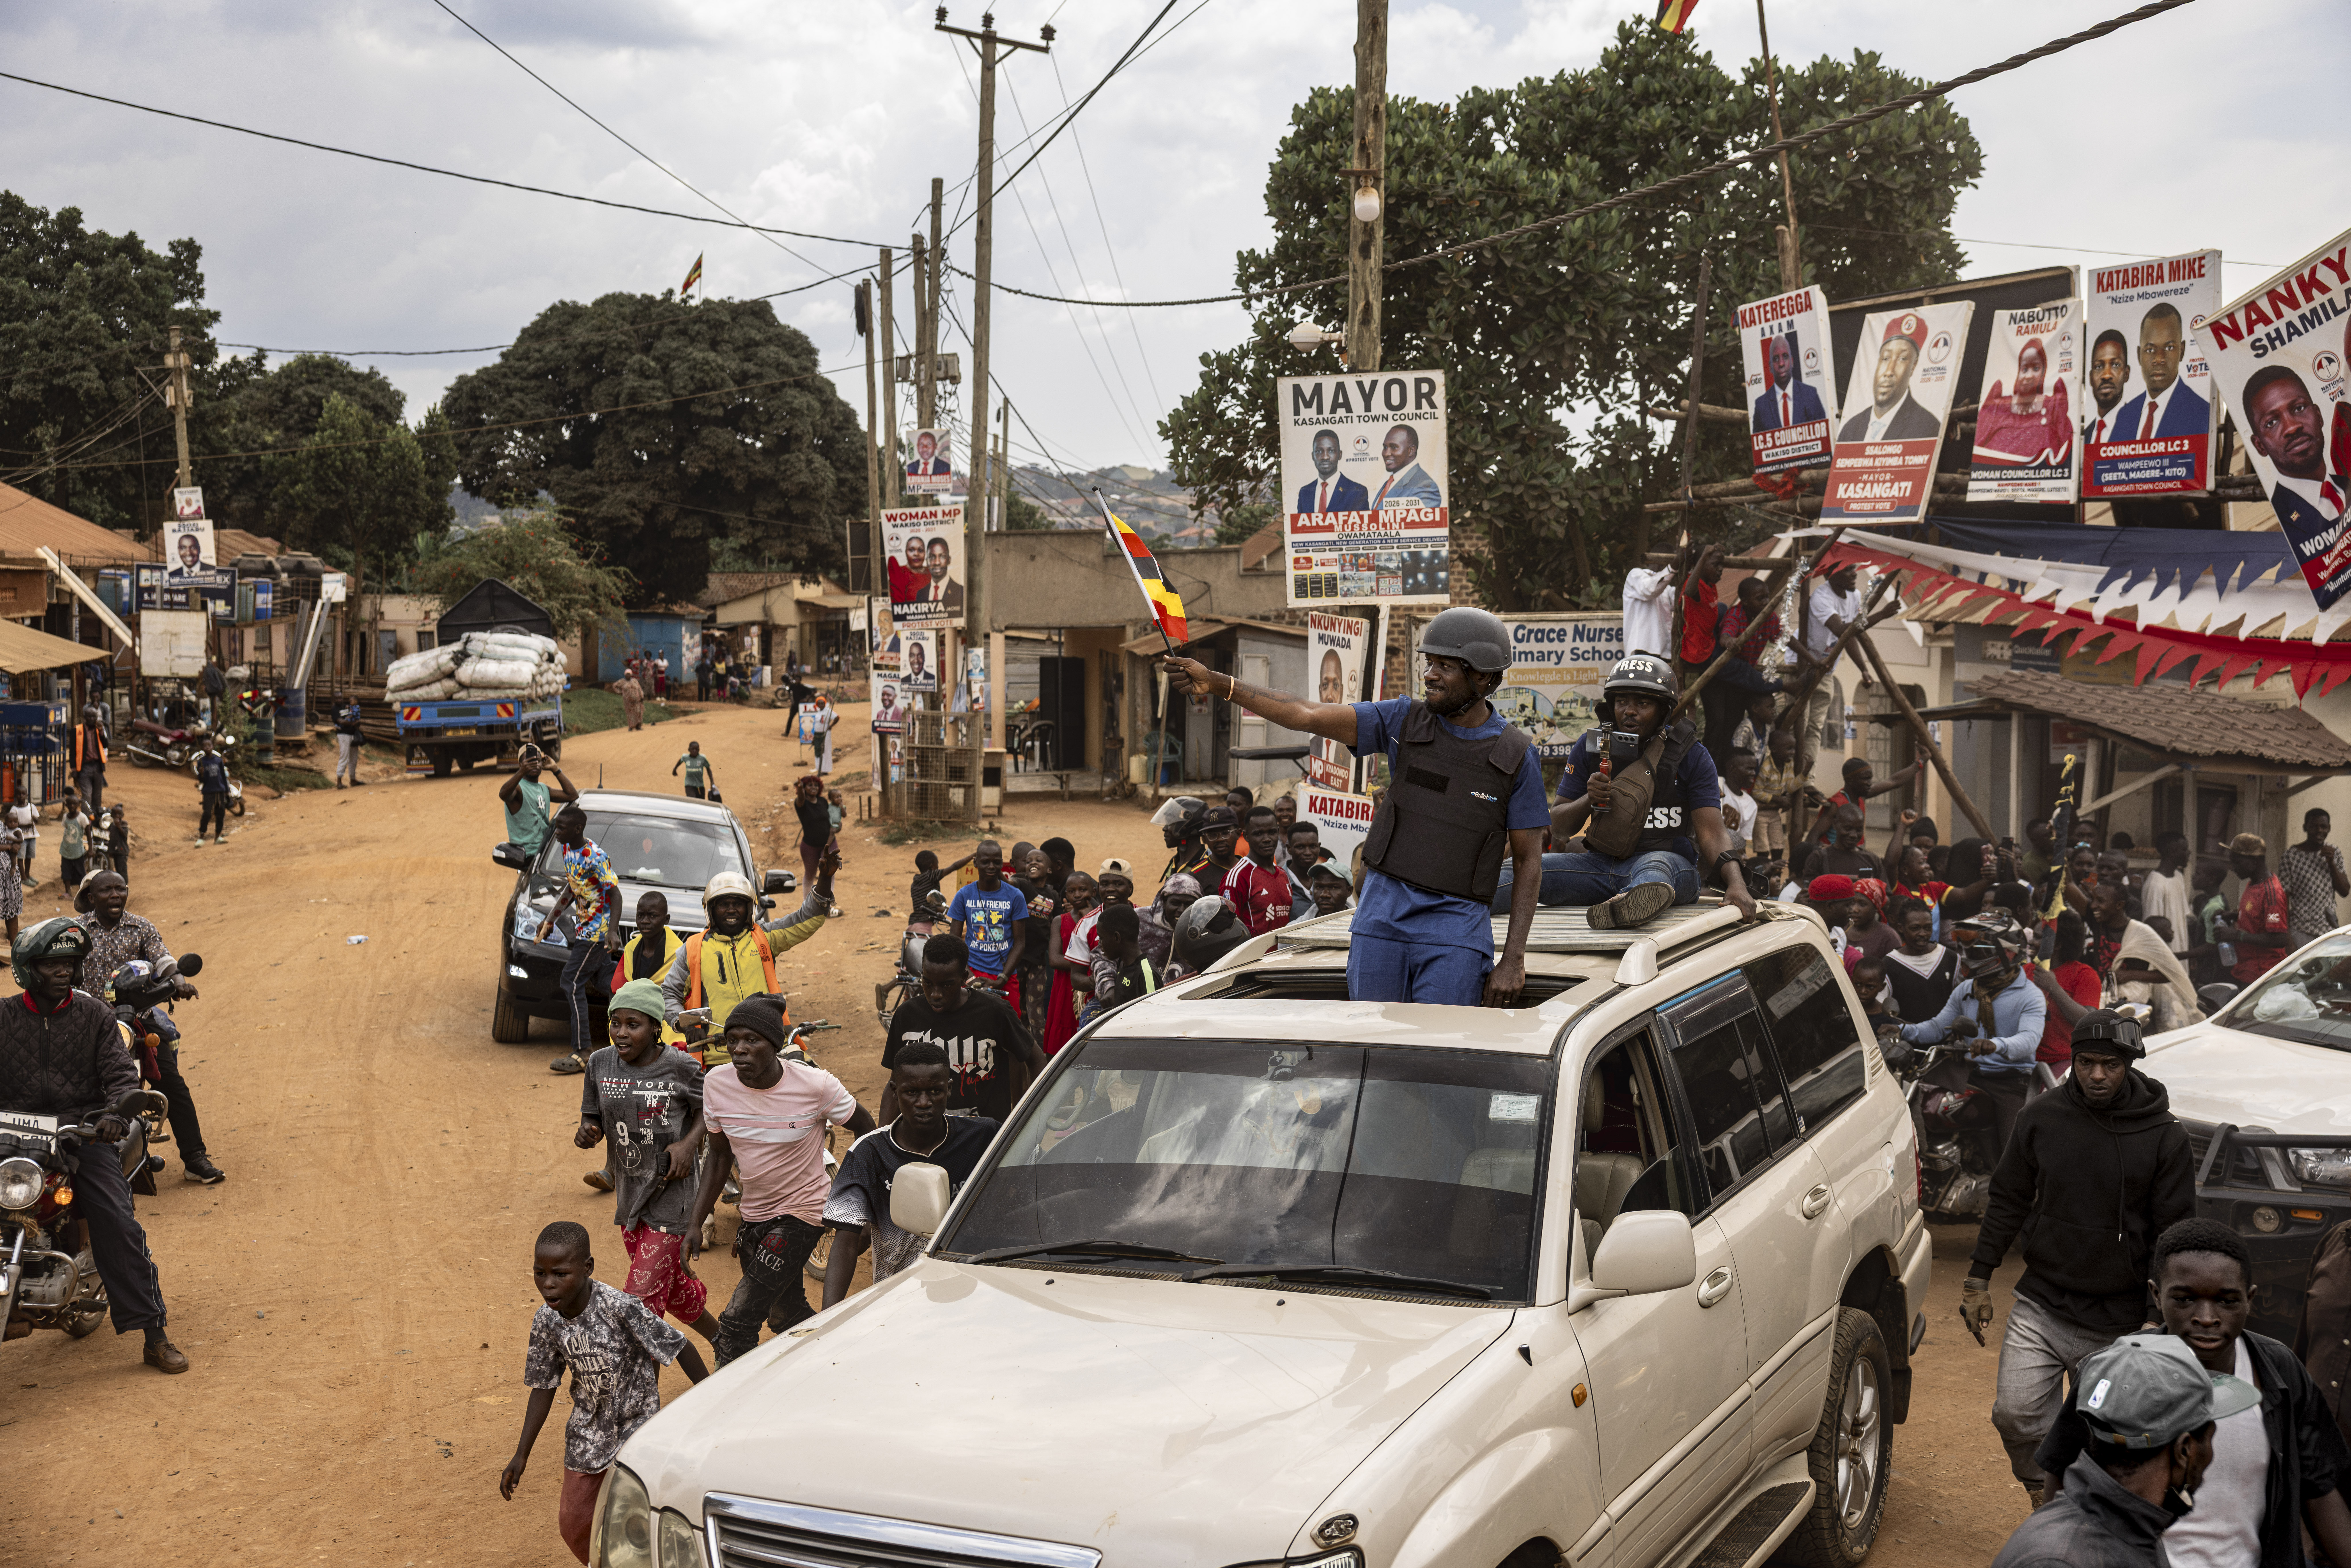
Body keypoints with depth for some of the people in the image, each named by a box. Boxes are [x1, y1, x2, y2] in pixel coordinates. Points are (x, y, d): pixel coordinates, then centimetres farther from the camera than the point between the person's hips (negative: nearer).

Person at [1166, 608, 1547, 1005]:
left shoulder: (1517, 757, -1)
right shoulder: (1405, 720, 3)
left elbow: (1529, 861, 2)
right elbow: (1307, 716, -5)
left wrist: (1514, 960, -6)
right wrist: (1217, 683, -16)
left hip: (1455, 931, -2)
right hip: (1382, 917, 3)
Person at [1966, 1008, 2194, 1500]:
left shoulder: (2164, 1135, -4)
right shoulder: (2043, 1117, 1)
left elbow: (2175, 1232, 0)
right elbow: (2008, 1201, 9)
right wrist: (1979, 1278, 7)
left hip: (2116, 1323, -1)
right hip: (2040, 1306, 1)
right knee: (2016, 1414, -12)